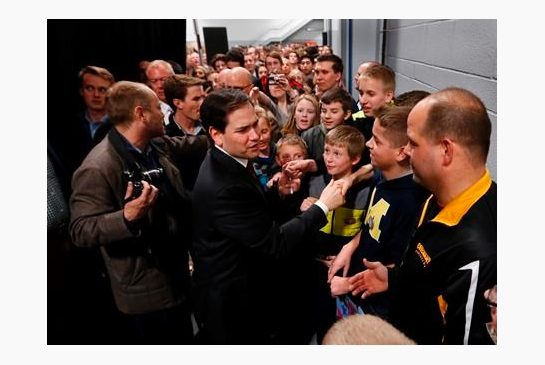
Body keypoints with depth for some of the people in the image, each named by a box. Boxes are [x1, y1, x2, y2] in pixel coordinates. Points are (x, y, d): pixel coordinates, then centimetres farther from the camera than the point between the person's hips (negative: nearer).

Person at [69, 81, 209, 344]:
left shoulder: (156, 146, -1)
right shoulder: (97, 168, -25)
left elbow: (187, 145, 19)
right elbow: (80, 231, -25)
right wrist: (127, 218, -41)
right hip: (148, 295, -8)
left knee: (184, 340, 27)